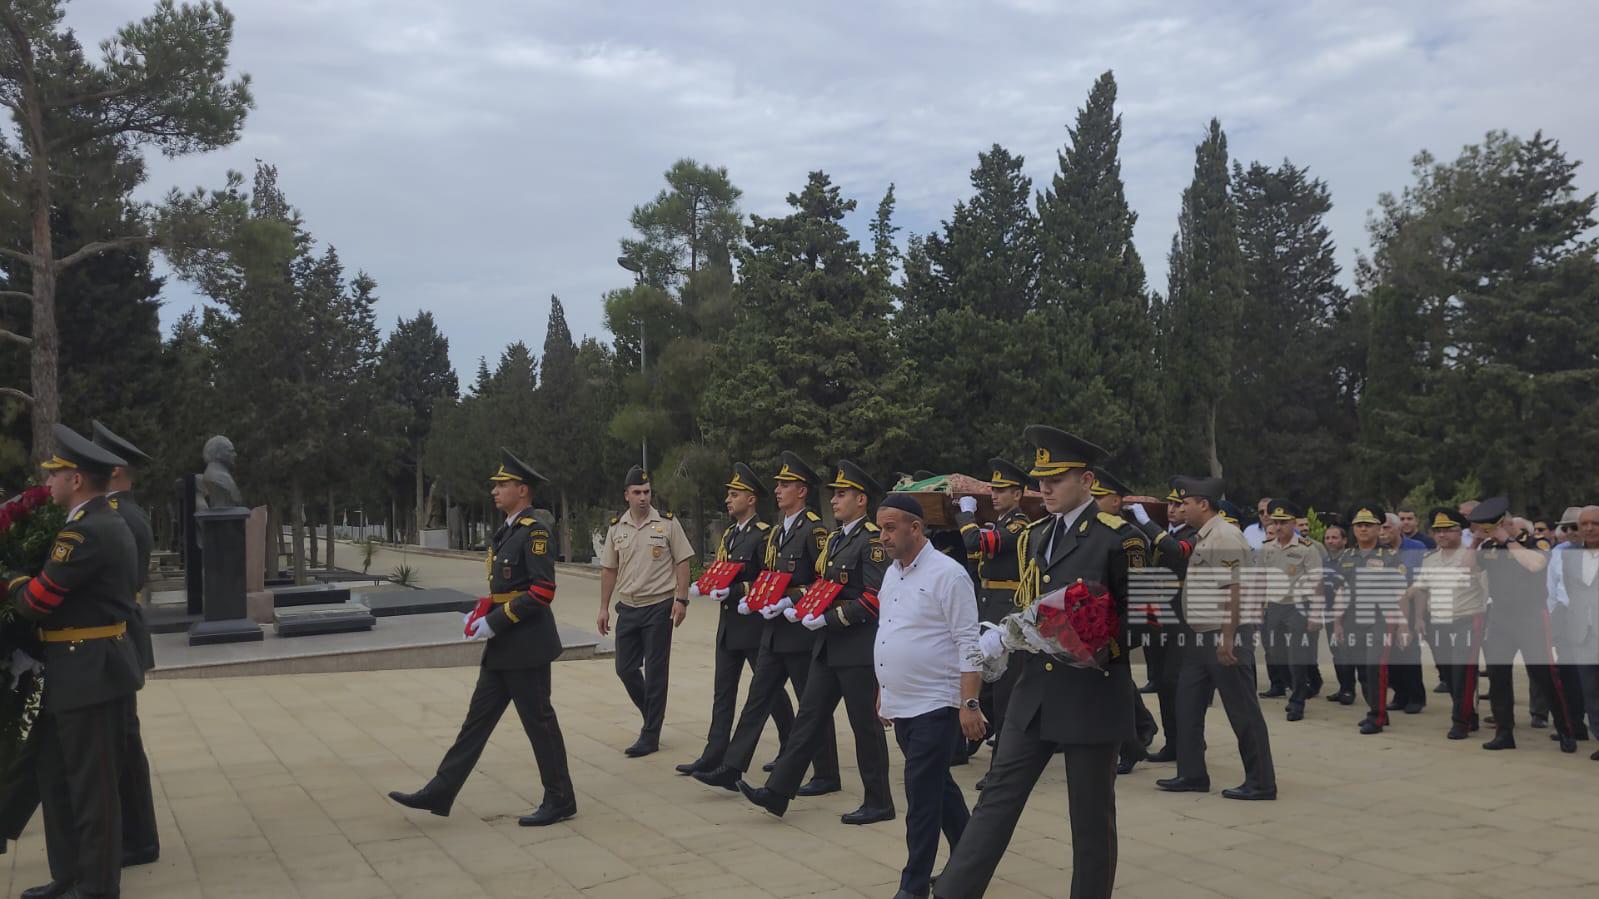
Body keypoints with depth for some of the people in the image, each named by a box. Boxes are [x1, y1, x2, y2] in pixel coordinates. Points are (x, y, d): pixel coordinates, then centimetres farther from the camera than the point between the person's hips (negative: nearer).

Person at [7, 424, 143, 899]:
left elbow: (35, 602, -18)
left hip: (89, 673, -11)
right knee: (57, 777, 19)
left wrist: (14, 583, 3)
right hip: (85, 671, 11)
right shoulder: (109, 523, 14)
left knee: (92, 786, 1)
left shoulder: (86, 532, -20)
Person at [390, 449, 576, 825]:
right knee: (478, 718, 11)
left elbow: (543, 591, -22)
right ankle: (439, 793, 15)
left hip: (526, 646, -9)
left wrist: (495, 621, -20)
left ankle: (560, 800, 12)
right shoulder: (506, 532, 14)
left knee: (539, 722, 0)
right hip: (502, 647, 9)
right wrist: (480, 613, 7)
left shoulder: (535, 532, -15)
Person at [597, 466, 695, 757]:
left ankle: (650, 736, 7)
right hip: (628, 608, 4)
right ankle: (652, 715, 29)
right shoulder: (616, 528, 6)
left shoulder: (668, 523, -5)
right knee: (625, 668, 7)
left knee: (655, 672, -1)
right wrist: (604, 608, 9)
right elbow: (609, 570, 11)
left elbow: (682, 563, -4)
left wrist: (681, 599, -11)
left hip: (659, 606, -4)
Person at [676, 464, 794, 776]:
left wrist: (736, 591, -23)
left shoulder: (763, 534, -13)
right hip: (729, 625, 8)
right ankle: (714, 756, 10)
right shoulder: (729, 534, 14)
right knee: (723, 690, 7)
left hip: (754, 623, -8)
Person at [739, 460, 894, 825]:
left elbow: (875, 598, -21)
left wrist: (829, 618, -20)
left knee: (865, 724, 1)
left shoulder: (872, 539, -14)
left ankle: (878, 803, 15)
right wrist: (799, 608, 5)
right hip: (830, 645, 9)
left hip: (859, 647, -9)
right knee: (809, 716, 7)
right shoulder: (835, 538, 15)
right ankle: (777, 792, 9)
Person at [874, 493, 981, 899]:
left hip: (935, 705, -8)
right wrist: (882, 692, 19)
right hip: (901, 705, 8)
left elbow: (969, 644, -16)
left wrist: (970, 704, -19)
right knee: (939, 787, 18)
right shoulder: (892, 573, 10)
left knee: (921, 793, -4)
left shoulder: (946, 574, -14)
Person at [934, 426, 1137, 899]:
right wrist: (1001, 639, 2)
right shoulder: (1033, 537, 10)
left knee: (1090, 813, 7)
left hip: (1092, 695, -6)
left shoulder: (1114, 537, -10)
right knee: (998, 794, 4)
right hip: (1035, 690, 6)